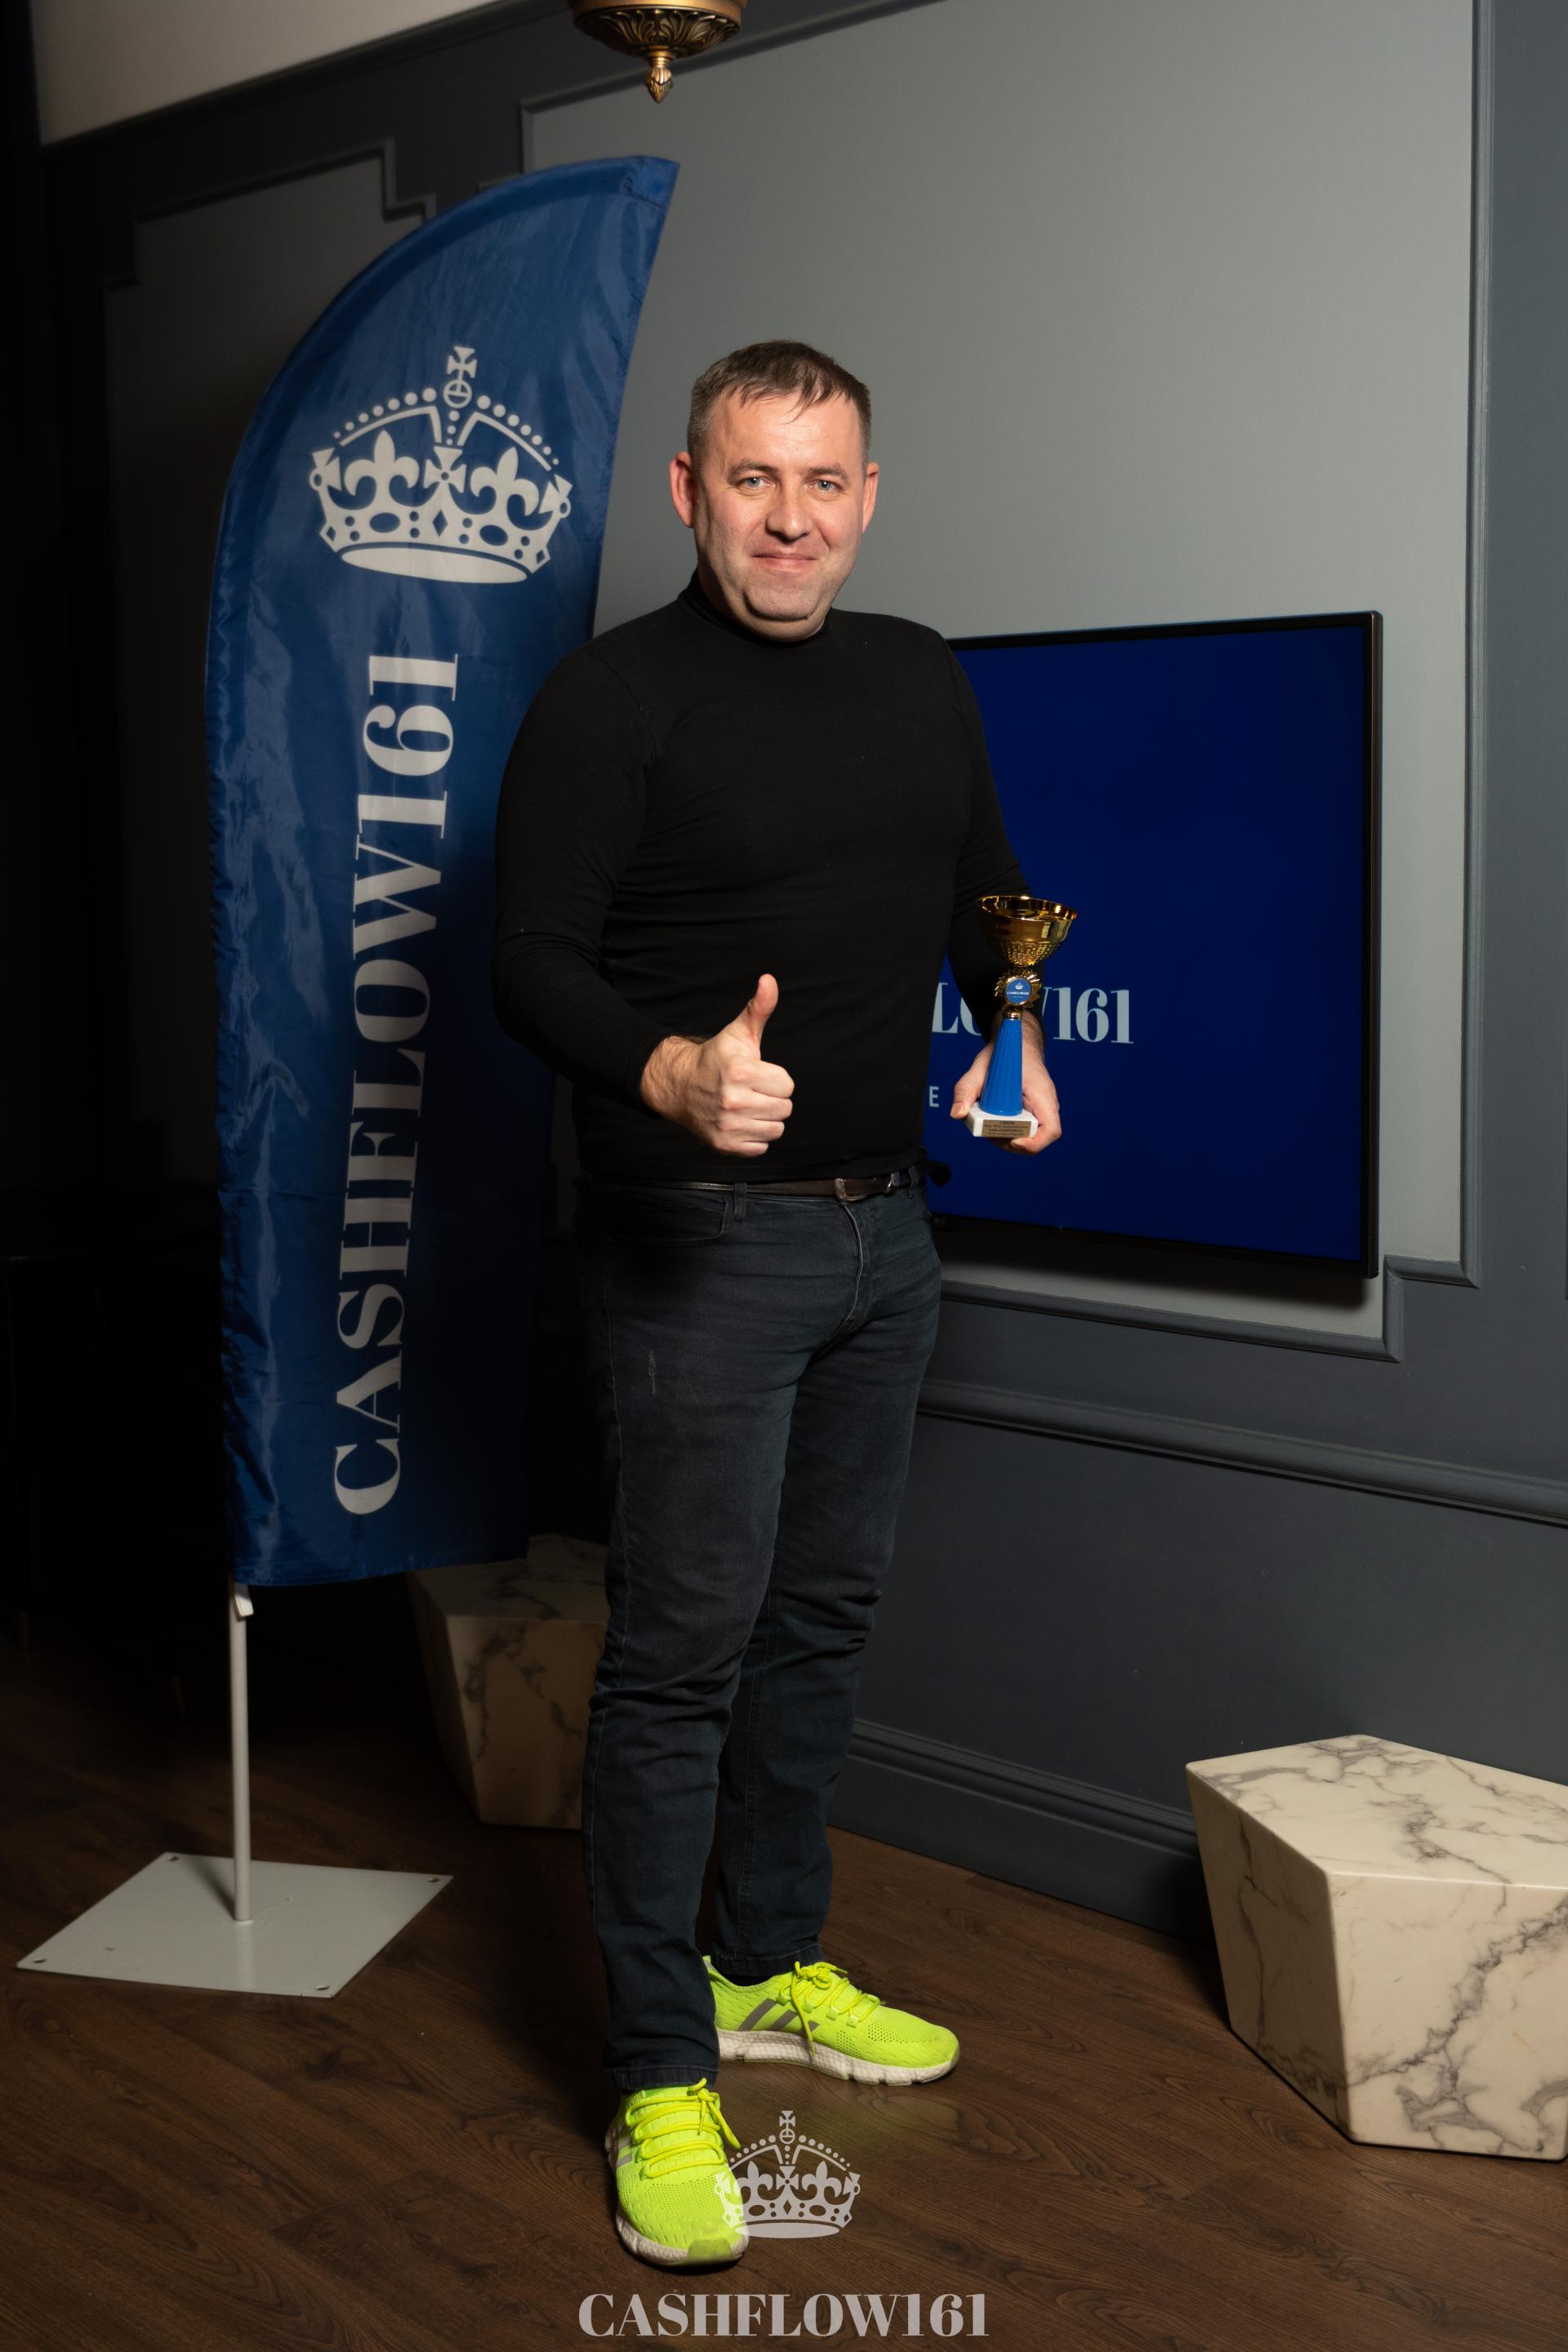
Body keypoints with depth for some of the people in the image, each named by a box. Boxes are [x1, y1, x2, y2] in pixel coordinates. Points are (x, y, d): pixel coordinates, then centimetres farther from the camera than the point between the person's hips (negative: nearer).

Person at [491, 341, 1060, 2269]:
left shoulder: (920, 682, 11)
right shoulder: (611, 698, -8)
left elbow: (990, 894, 24)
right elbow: (532, 964, -14)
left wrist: (1016, 1044, 8)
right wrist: (675, 1072, -32)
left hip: (884, 1234, 7)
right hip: (699, 1242, -6)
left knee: (824, 1618, 15)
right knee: (682, 1649, -4)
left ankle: (772, 1965, 33)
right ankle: (660, 2075, 8)